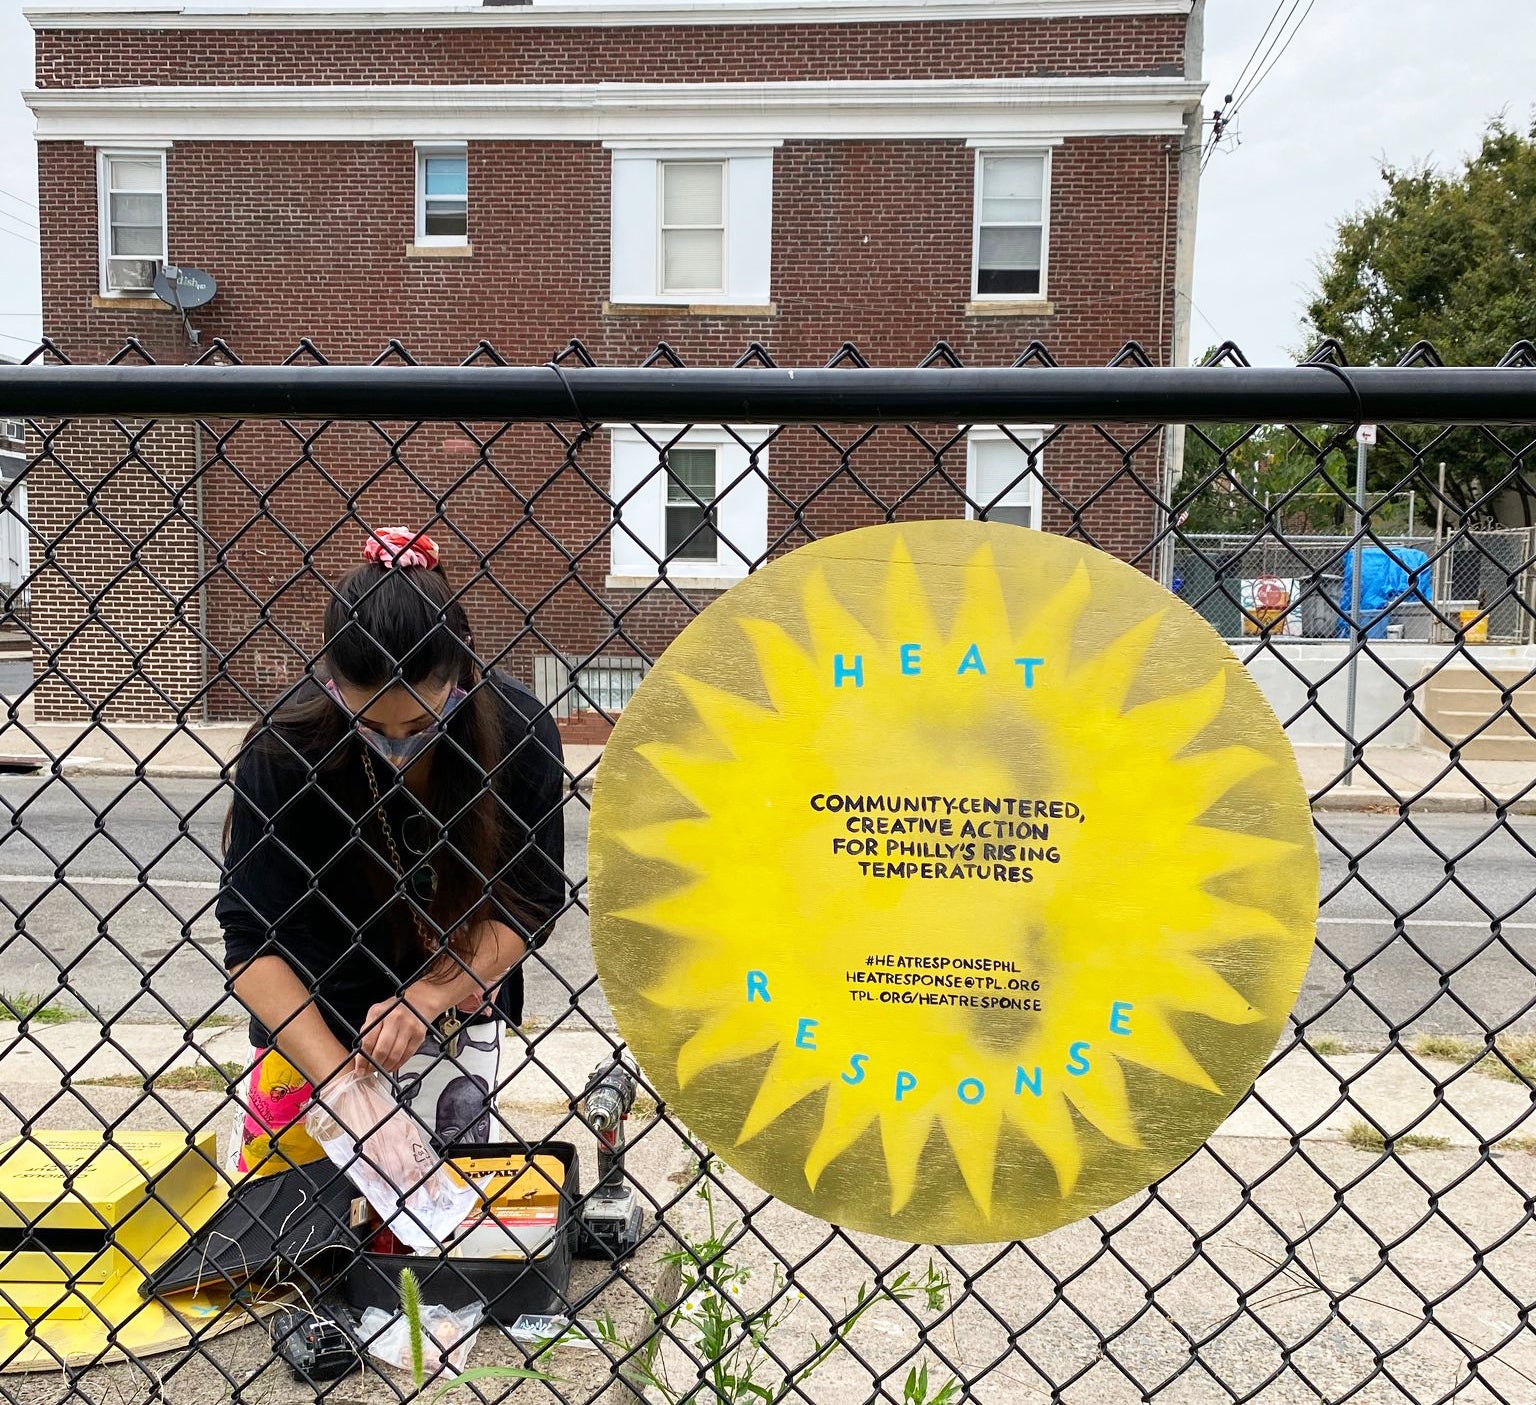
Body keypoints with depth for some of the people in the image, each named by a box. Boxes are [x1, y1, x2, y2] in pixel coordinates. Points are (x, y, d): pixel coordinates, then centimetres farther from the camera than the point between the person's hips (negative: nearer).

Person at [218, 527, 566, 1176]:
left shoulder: (516, 731, -22)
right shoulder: (286, 745, -26)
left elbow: (529, 902, -13)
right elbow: (251, 940, -24)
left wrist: (426, 997, -26)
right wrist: (338, 1079, -33)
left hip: (454, 1012, 1)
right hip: (308, 1020, -1)